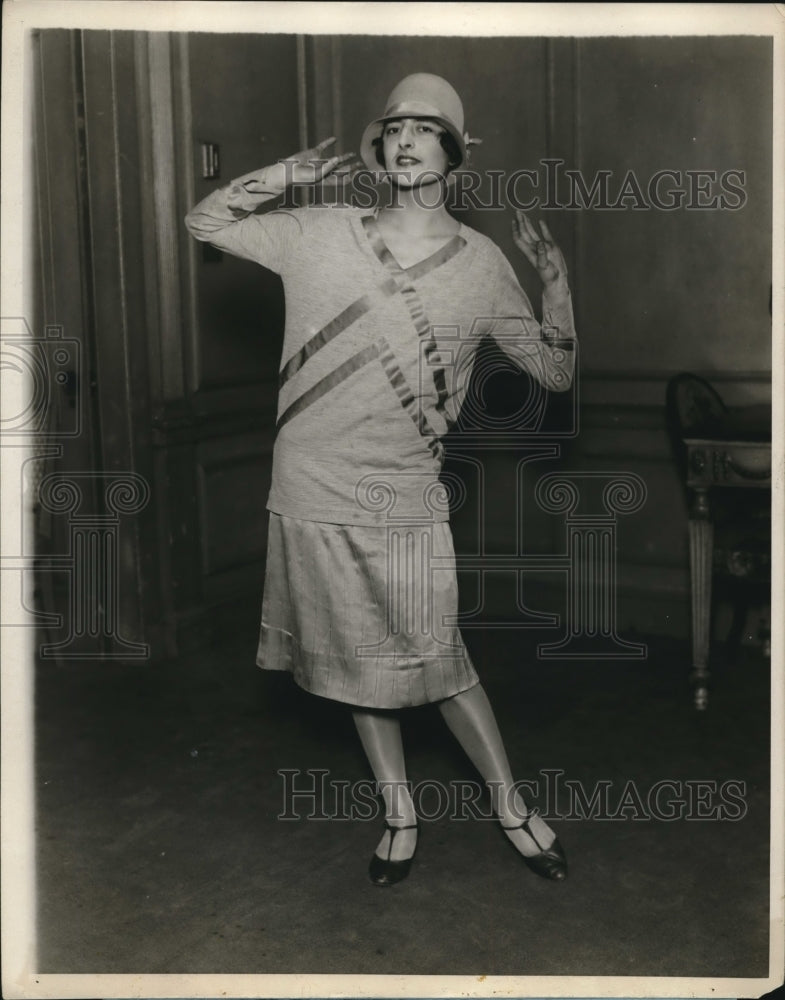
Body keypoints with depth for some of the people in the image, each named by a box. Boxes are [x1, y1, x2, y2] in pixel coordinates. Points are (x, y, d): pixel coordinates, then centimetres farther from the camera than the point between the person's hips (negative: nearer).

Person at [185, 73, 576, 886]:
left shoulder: (483, 264, 2)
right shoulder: (320, 235, 2)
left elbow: (555, 371, 7)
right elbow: (203, 222, 9)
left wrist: (556, 277, -6)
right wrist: (286, 175, -3)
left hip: (406, 504, -2)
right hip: (314, 496, 2)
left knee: (438, 663, 2)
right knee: (359, 665, 13)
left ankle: (509, 804, 25)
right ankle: (399, 814, 31)